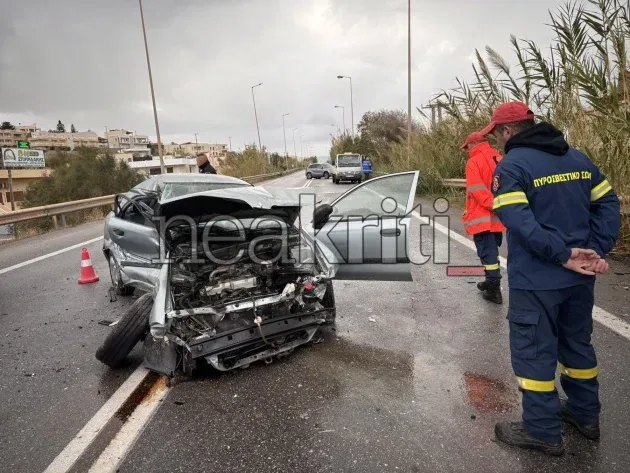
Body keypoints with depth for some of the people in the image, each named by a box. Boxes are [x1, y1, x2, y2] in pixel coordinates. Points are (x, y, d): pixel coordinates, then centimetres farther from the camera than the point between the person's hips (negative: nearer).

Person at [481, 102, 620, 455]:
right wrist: (597, 251, 0)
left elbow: (519, 222, -25)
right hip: (579, 276, 8)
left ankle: (544, 431, 18)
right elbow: (607, 204, 7)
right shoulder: (578, 157, 10)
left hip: (536, 280, -7)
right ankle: (585, 414, 38)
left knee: (534, 351, 6)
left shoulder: (511, 166, -13)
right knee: (577, 343, 22)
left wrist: (562, 254, -20)